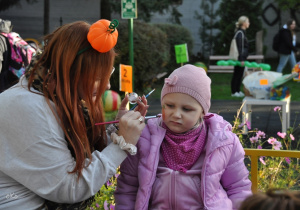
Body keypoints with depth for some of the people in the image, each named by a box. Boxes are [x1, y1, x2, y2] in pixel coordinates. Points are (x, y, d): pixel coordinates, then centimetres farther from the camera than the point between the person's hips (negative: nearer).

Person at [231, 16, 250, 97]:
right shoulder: (240, 33, -16)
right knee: (237, 74, -4)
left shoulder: (242, 32, 15)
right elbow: (240, 47, -20)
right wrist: (241, 59, -22)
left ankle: (238, 91, 19)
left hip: (242, 57, 10)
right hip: (240, 57, -10)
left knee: (239, 75, 13)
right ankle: (234, 92, 1)